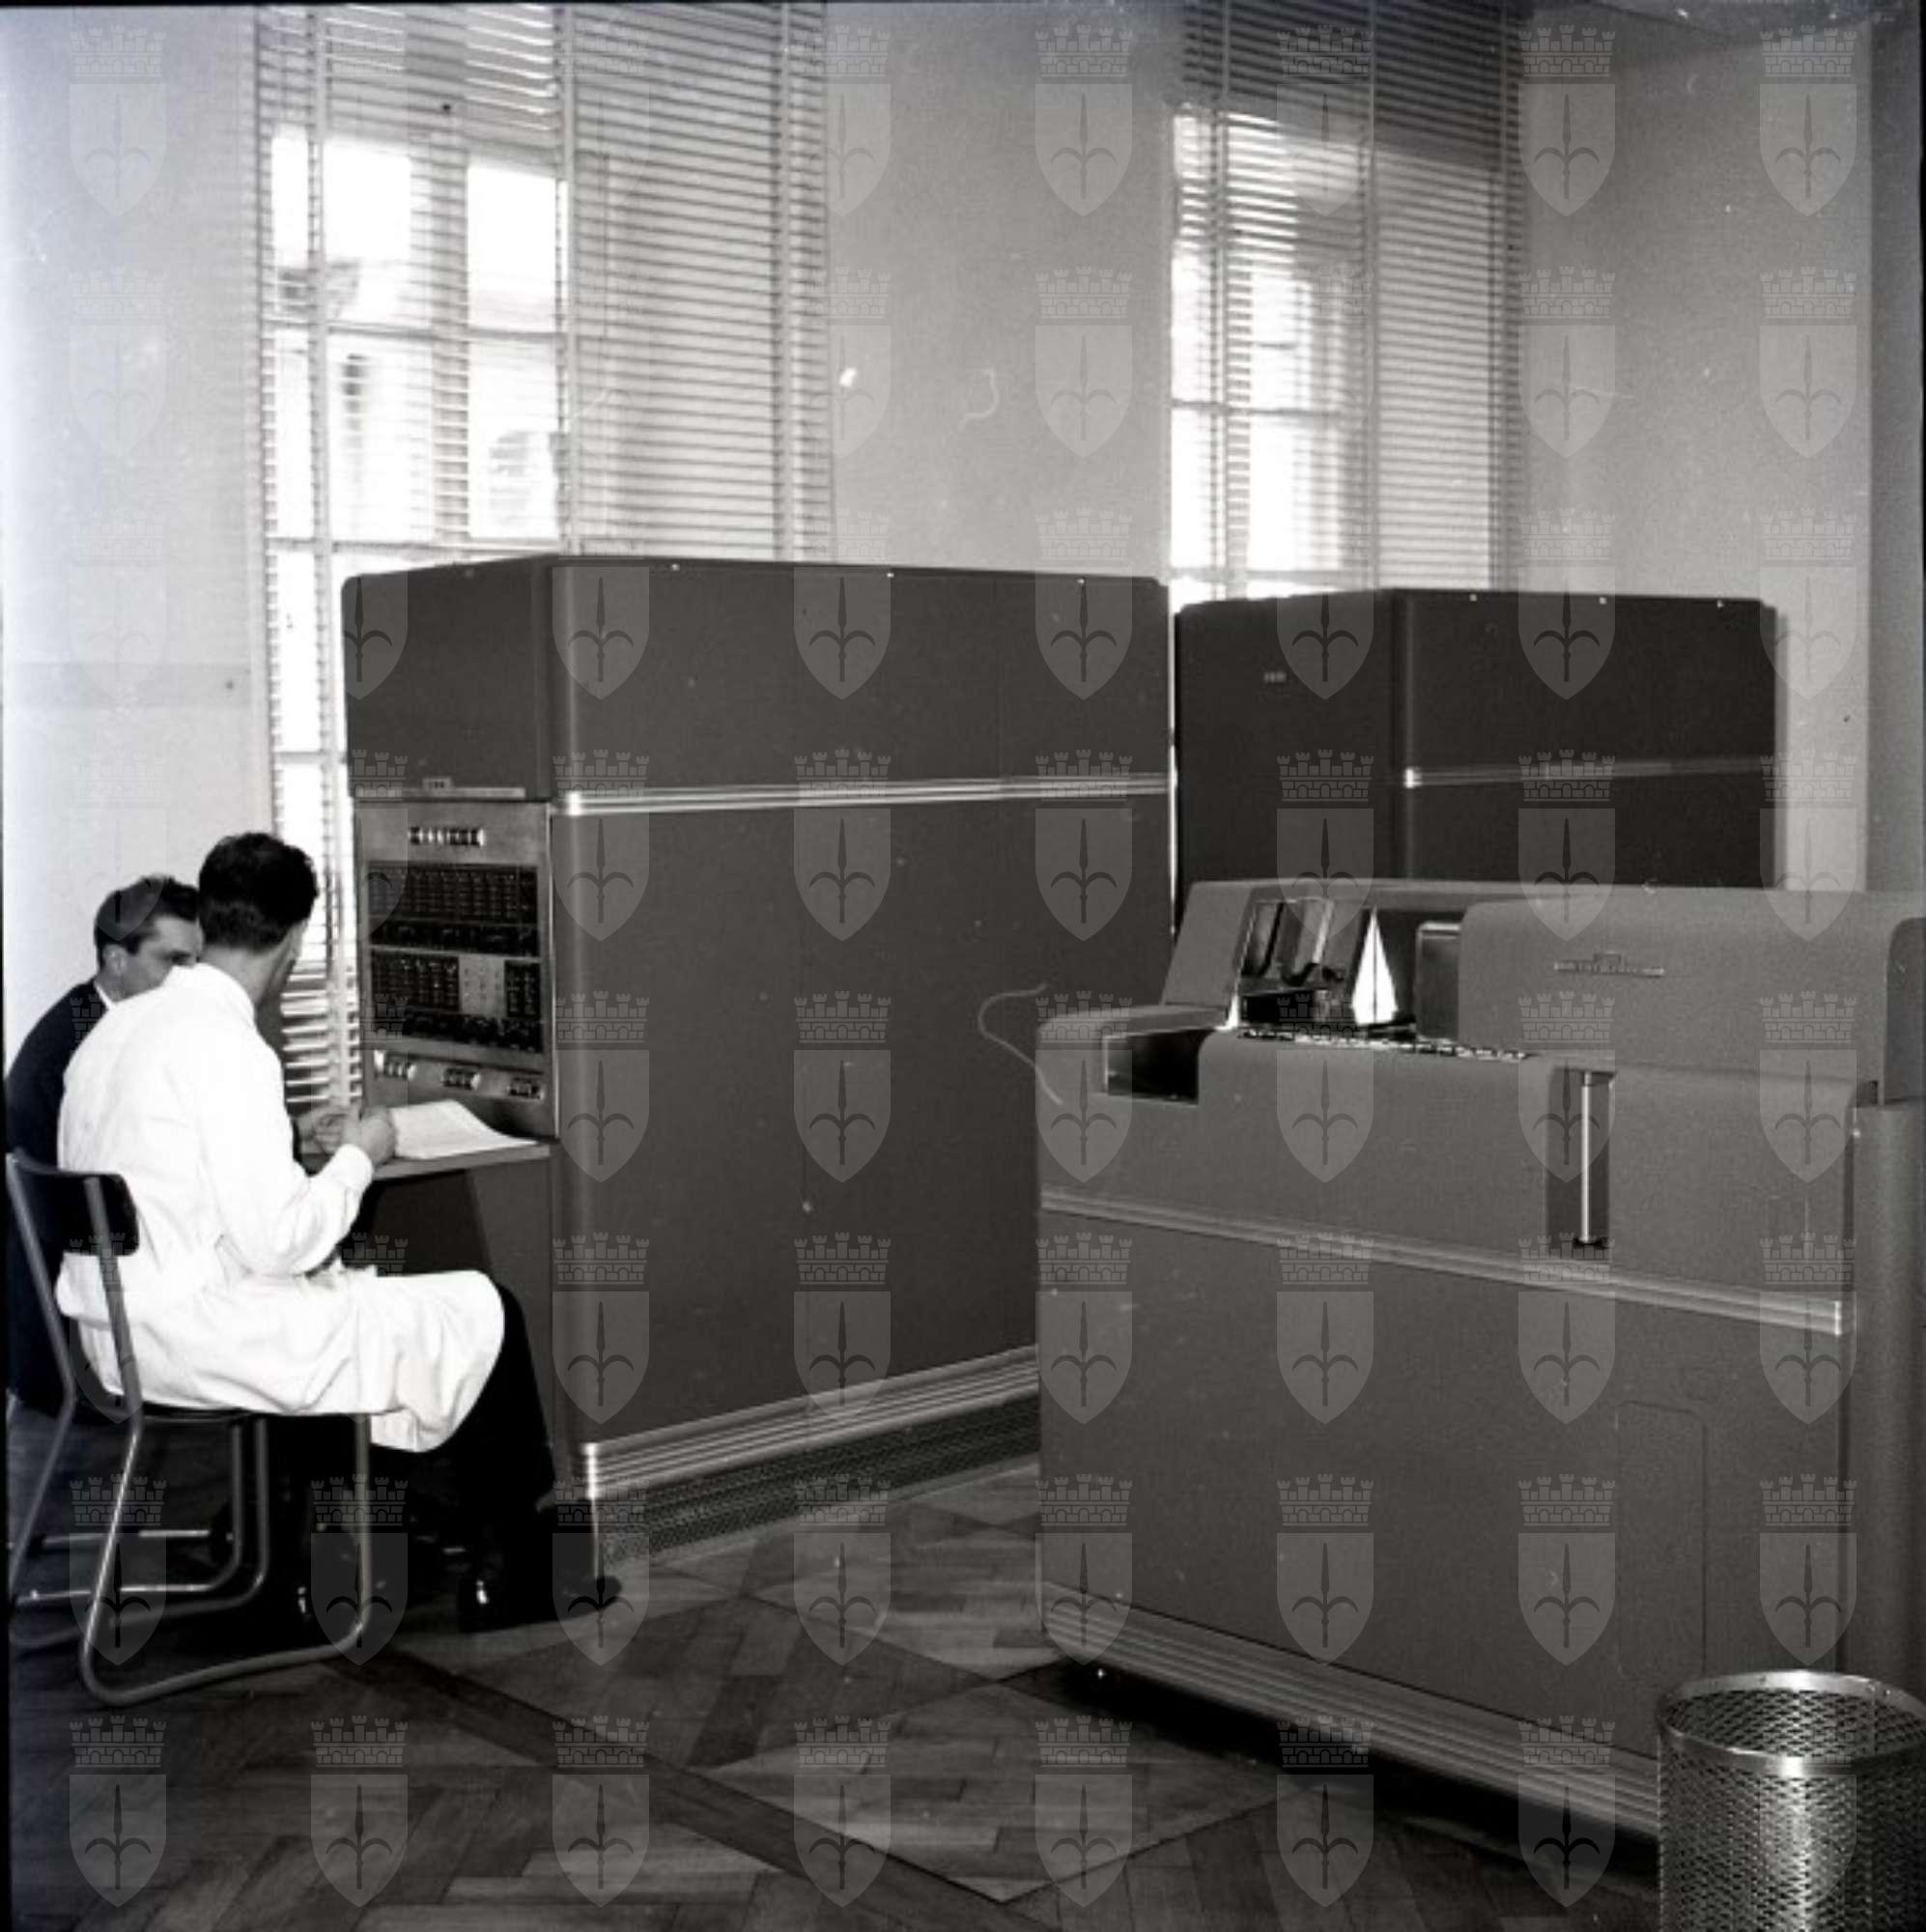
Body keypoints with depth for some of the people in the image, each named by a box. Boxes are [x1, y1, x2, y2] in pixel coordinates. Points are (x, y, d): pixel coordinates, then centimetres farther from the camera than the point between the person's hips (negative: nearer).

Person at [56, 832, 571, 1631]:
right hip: (201, 1339, -9)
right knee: (485, 1314, 1)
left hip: (114, 1326, 9)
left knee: (356, 1292, 29)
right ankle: (505, 1564, 17)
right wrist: (357, 1158, -6)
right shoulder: (227, 1047, -21)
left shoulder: (117, 1027, 6)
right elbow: (277, 1241, -23)